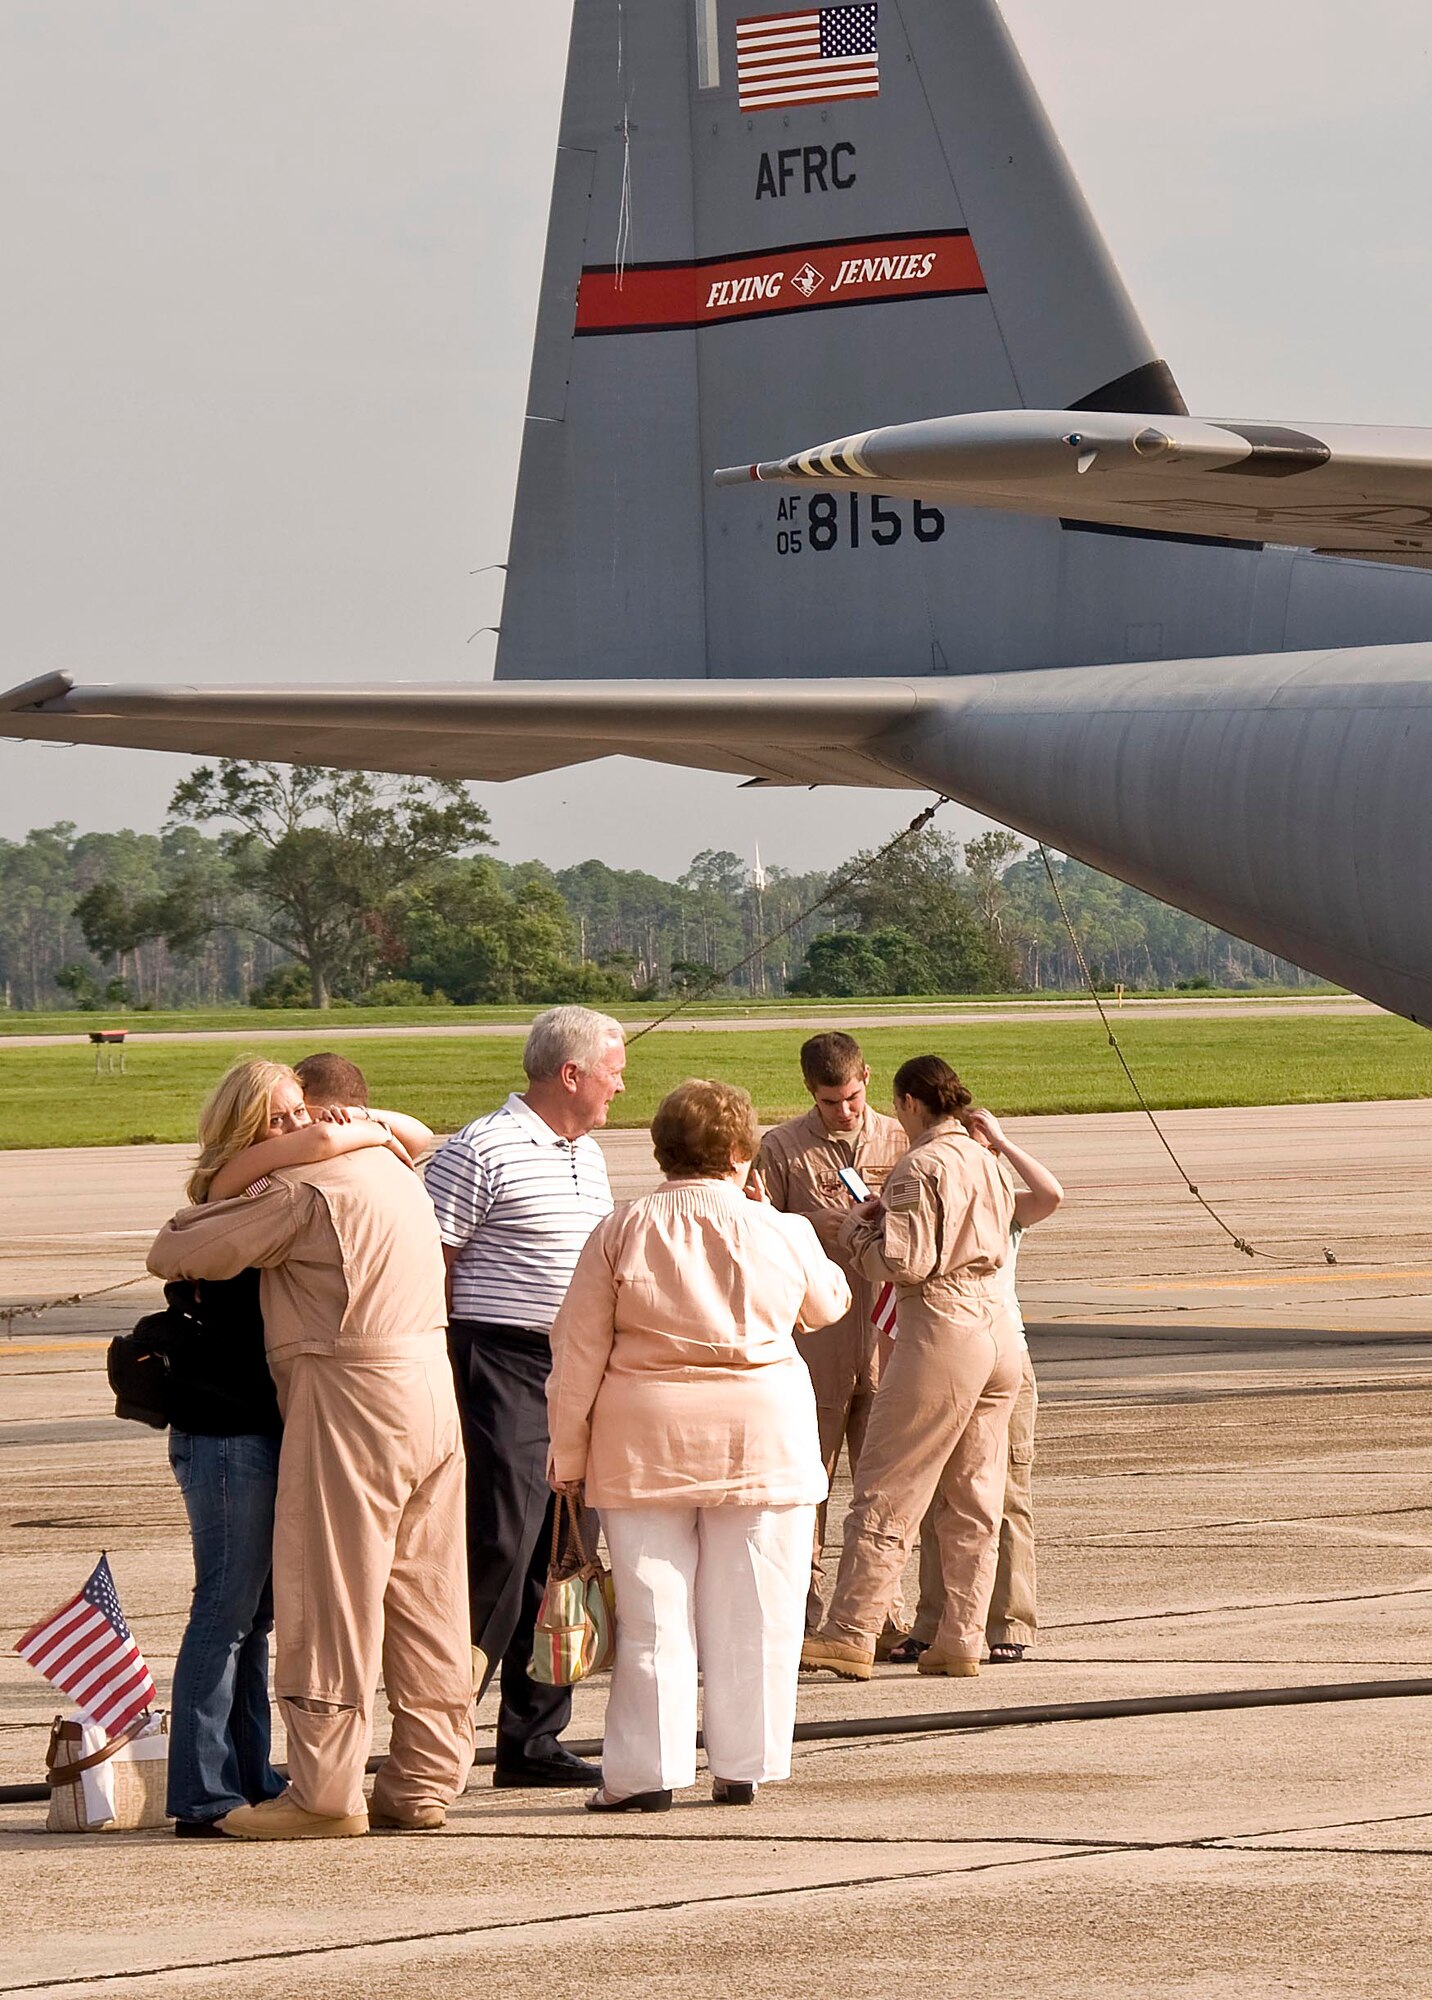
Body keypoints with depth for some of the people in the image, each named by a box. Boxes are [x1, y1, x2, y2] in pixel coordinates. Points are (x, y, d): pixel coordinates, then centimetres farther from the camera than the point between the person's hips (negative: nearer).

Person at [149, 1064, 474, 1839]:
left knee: (329, 1598, -3)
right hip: (432, 1389, 9)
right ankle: (423, 1782, 14)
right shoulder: (391, 1169, 14)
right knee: (422, 1599, 10)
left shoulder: (300, 1189, -12)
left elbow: (172, 1254, -10)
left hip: (350, 1397, -9)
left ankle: (324, 1793, -2)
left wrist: (211, 1188, 7)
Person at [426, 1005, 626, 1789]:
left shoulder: (588, 1155, 17)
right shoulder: (481, 1152, -10)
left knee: (559, 1561, 9)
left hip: (576, 1373, 8)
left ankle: (532, 1739, 14)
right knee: (496, 1553, -11)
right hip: (502, 1374, -8)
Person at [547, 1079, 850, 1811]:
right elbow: (829, 1303, 19)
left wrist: (567, 1456, 7)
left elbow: (577, 1354, 0)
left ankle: (646, 1771, 3)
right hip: (763, 1439, 0)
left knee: (653, 1613, 4)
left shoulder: (622, 1233, -2)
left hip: (645, 1441, 0)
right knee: (751, 1613, 7)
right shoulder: (779, 1233, -2)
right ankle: (742, 1767, 9)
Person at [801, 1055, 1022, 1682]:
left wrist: (857, 1231, 2)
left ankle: (851, 1635, -2)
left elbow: (905, 1262, -17)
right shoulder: (988, 1161, 13)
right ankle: (961, 1641, 9)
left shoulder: (922, 1167, -12)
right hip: (998, 1331, 8)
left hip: (942, 1334, -8)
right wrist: (889, 1215, 17)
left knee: (886, 1494, -2)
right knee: (974, 1500, 9)